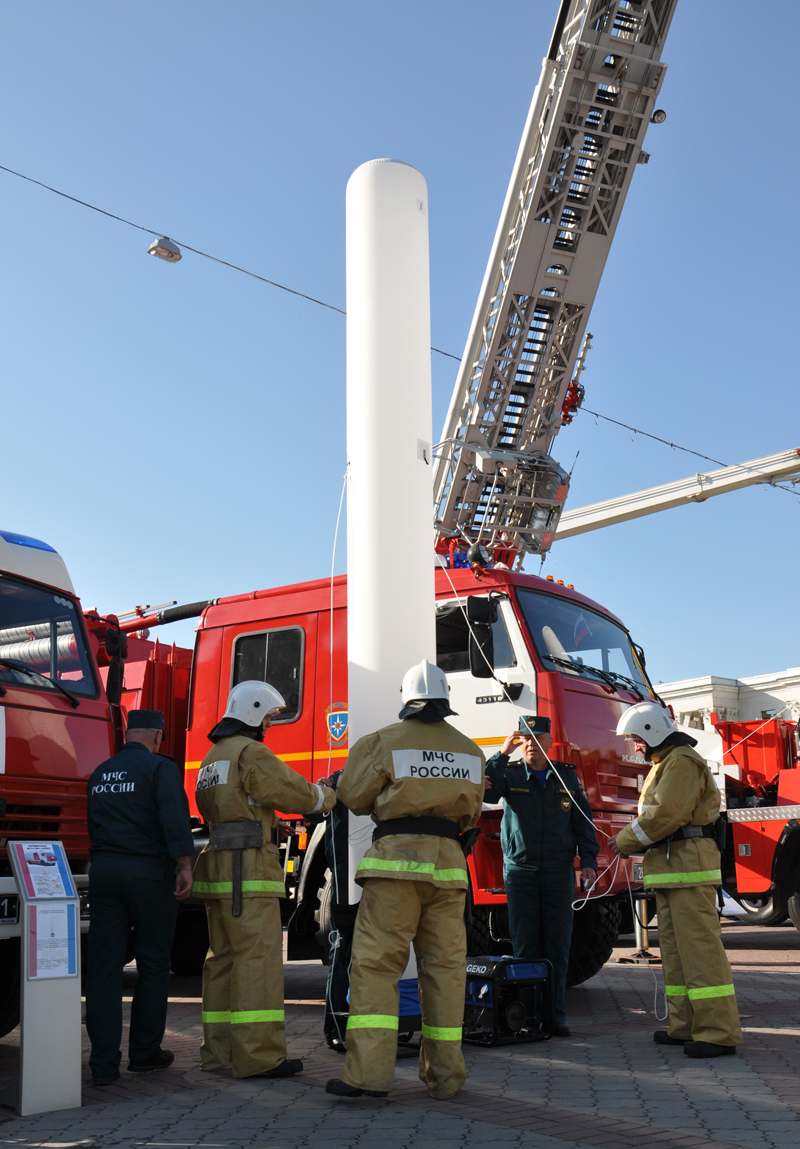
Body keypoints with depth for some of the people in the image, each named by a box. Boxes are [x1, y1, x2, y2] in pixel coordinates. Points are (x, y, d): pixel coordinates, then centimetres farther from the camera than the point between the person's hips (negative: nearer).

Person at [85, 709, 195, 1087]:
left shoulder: (100, 773, 15)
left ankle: (103, 1063, 3)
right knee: (153, 963, 9)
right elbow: (175, 818, -19)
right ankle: (145, 1052, 18)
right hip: (148, 872, -5)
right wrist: (184, 865, -18)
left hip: (103, 871, 5)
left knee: (103, 966, 4)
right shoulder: (160, 768, -6)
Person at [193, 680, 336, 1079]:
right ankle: (258, 1055, -10)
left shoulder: (212, 758, 22)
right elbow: (294, 792, -9)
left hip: (216, 867, 10)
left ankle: (219, 1050, 17)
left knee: (224, 957, 12)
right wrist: (327, 796, 9)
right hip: (247, 871, -10)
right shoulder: (250, 754, -10)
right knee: (258, 957, -9)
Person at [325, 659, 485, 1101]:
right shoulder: (469, 750, 14)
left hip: (395, 858, -4)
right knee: (445, 965, 8)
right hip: (448, 861, 4)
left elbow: (352, 796, 3)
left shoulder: (385, 740, 0)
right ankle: (445, 1074, 13)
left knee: (375, 961, -4)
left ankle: (369, 1071, -11)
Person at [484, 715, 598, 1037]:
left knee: (558, 944, 2)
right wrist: (502, 754, -19)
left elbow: (582, 821, 11)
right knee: (525, 946, 1)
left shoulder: (567, 776, 9)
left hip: (559, 871, 1)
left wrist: (588, 860, 2)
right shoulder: (510, 773, 3)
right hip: (520, 869, -1)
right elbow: (484, 793, -17)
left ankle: (555, 1012, 8)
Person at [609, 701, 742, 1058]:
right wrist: (629, 840, 7)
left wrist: (626, 842, -10)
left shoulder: (682, 761, -11)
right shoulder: (665, 763, 23)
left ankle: (718, 1032, -9)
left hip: (689, 866, -11)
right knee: (674, 948, 12)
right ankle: (686, 1025, 17)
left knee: (699, 946, -11)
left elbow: (666, 815, -20)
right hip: (672, 868, 11)